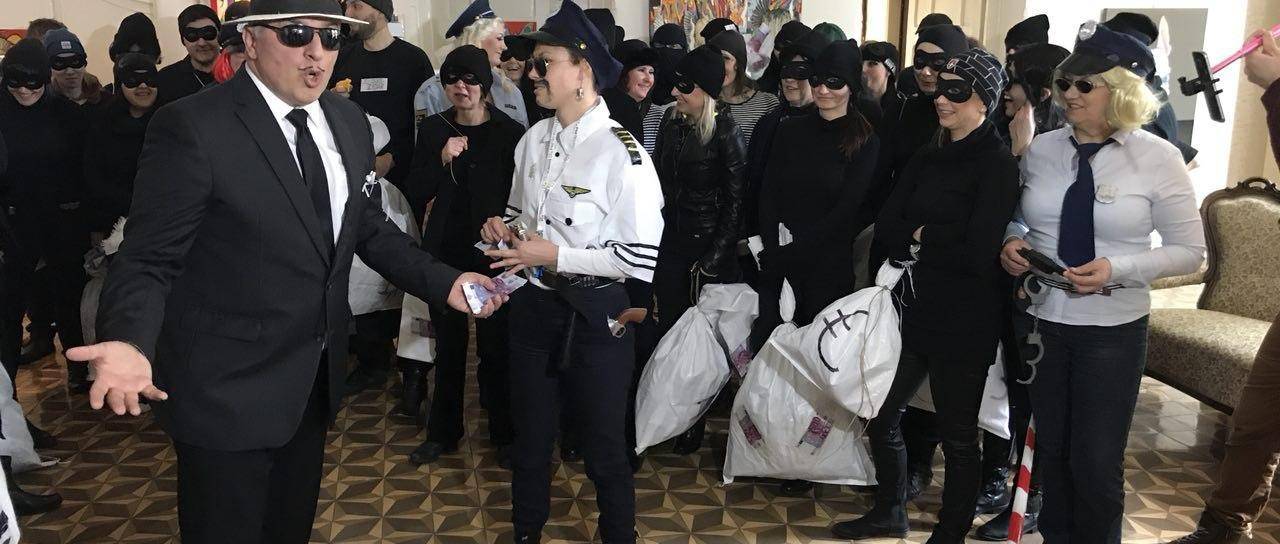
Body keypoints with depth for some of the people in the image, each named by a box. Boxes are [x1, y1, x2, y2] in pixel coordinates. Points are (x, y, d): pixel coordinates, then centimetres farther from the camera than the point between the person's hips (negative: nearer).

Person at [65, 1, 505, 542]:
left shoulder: (348, 120, 3)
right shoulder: (192, 128, -18)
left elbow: (369, 227, 12)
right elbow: (148, 259, -17)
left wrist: (443, 282, 0)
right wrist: (130, 342, -35)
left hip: (316, 377, 6)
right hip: (229, 389, -6)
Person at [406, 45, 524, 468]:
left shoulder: (510, 133, -5)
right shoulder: (433, 129, 4)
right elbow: (417, 192, 1)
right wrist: (442, 160, -14)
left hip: (492, 253, -3)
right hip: (445, 250, 3)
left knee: (495, 346, 5)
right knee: (448, 345, 13)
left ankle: (503, 433, 21)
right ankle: (443, 432, 27)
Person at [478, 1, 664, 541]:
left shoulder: (622, 153, -18)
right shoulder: (533, 139, 2)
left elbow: (642, 258, -20)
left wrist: (557, 256, -21)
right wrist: (505, 228, -4)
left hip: (594, 315, -6)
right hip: (533, 307, 6)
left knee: (604, 446, 11)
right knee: (530, 435, 20)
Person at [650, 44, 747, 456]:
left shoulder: (725, 133, -11)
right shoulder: (671, 123, 5)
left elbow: (736, 200, -10)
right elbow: (656, 181, 10)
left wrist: (716, 256, -12)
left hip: (707, 247, -5)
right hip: (669, 242, 5)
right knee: (669, 326, 8)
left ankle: (695, 419, 21)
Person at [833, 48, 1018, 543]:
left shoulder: (998, 165, -11)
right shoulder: (927, 159, 10)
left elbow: (978, 254, -20)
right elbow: (885, 228, 1)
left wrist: (919, 238, -9)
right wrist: (939, 241, -14)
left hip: (964, 324, -7)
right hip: (915, 311, 7)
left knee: (958, 436, 8)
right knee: (881, 416, 15)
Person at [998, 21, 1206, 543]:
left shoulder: (1158, 158, -9)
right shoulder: (1040, 149, 0)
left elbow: (1189, 251, -6)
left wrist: (1116, 270, -21)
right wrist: (1013, 241, -8)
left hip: (1112, 328, -3)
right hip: (1039, 318, 3)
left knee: (1095, 461, 3)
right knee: (1049, 447, 17)